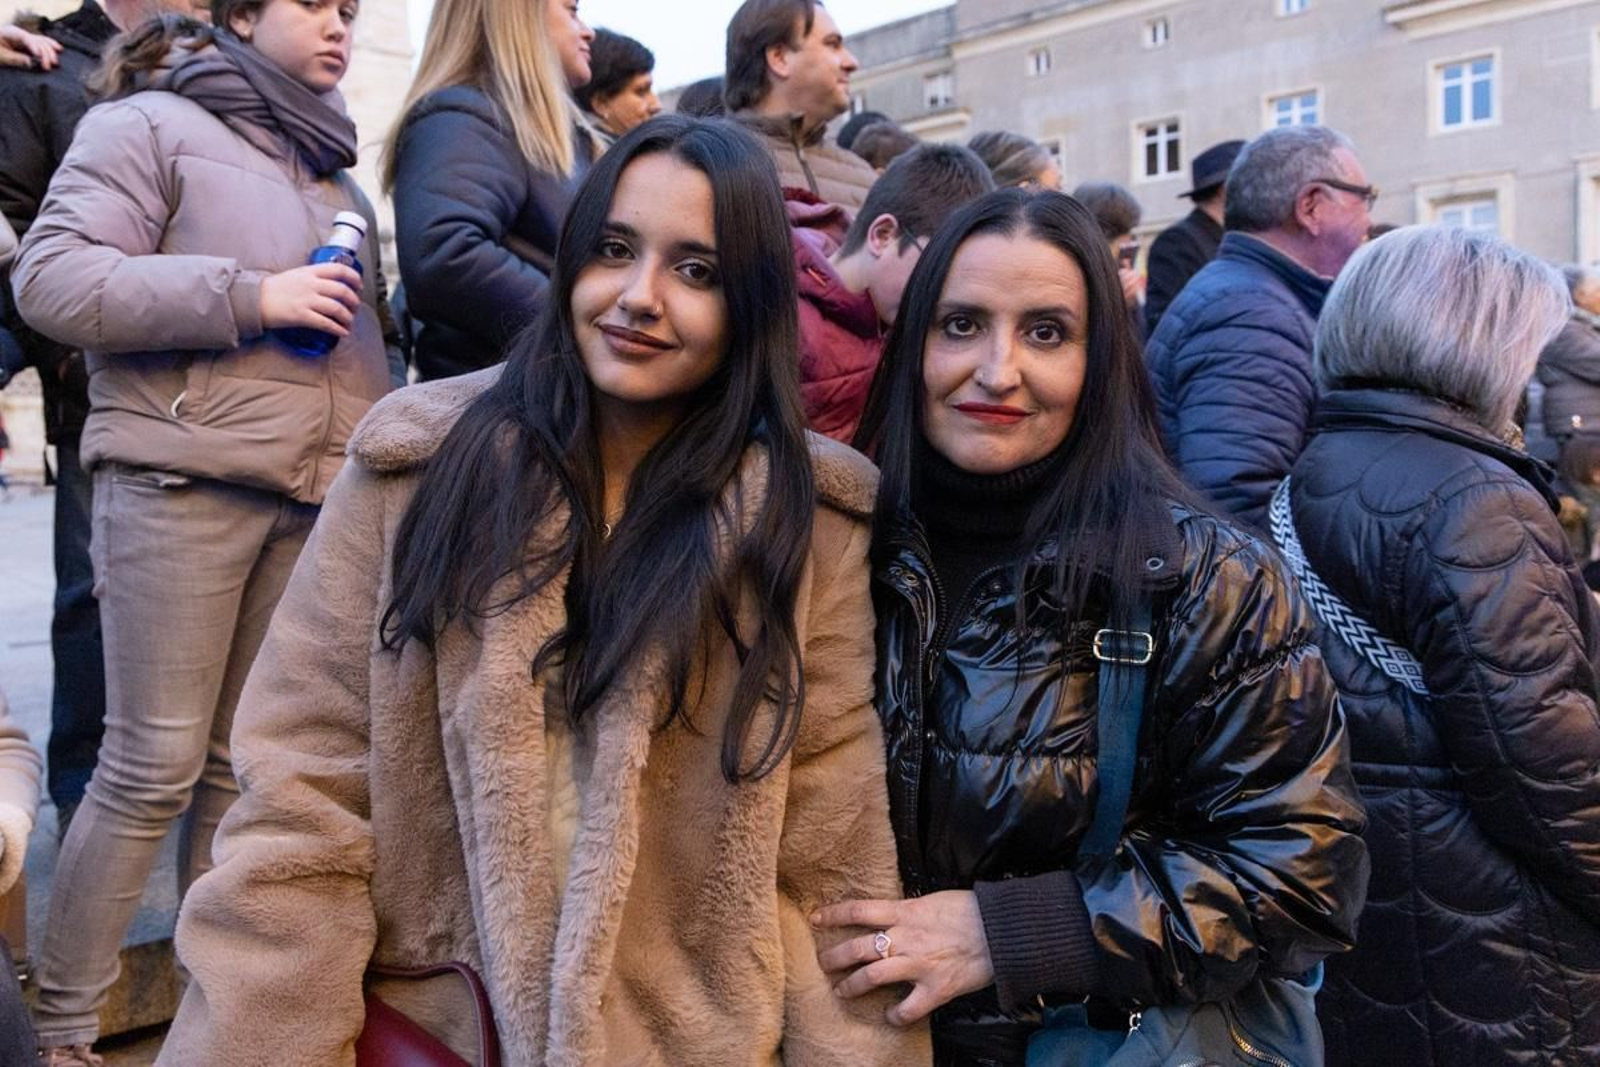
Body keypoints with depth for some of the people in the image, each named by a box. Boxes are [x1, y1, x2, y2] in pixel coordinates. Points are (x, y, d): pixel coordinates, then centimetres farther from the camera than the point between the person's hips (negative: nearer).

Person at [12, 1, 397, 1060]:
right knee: (154, 765, -4)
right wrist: (250, 295, -14)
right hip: (183, 481, -6)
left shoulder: (336, 173, 25)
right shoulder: (150, 124, 4)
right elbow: (52, 280, -9)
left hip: (317, 499, 6)